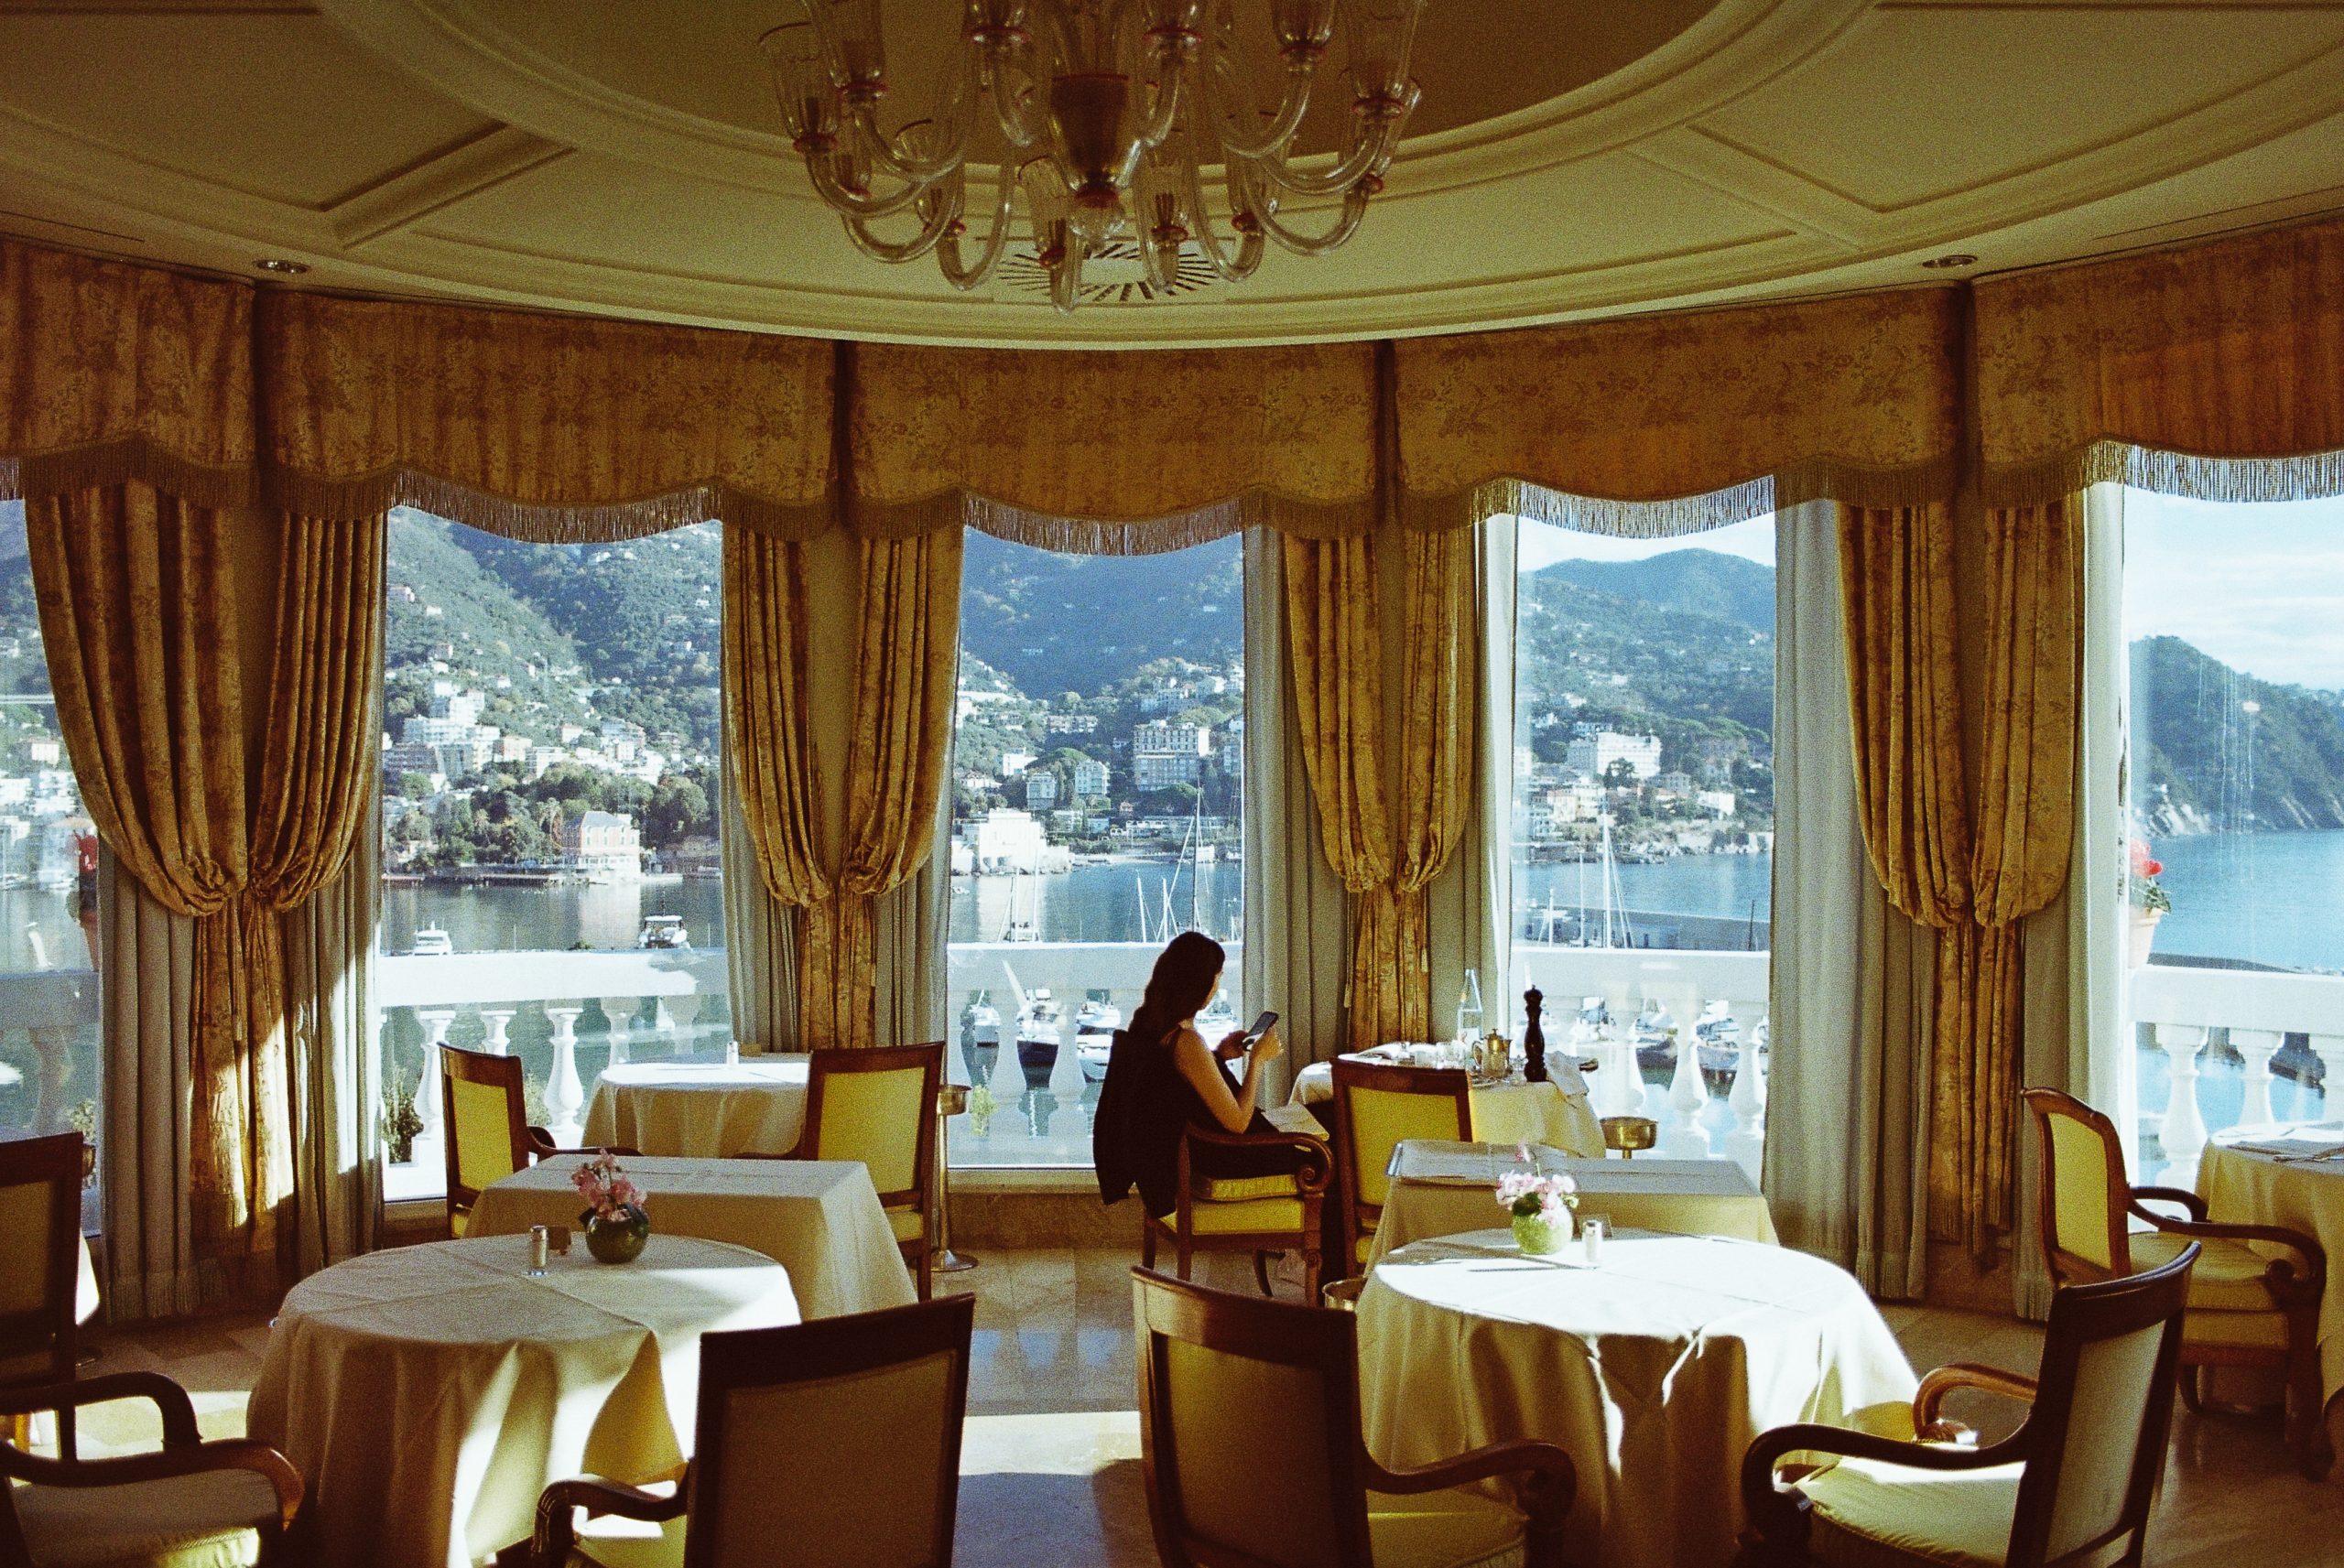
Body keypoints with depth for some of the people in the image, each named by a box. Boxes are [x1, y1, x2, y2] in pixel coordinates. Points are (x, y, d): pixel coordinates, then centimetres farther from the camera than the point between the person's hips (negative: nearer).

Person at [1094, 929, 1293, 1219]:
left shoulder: (1144, 1025, -2)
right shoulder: (1186, 1042, -29)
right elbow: (1237, 1122, -24)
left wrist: (1217, 1054, 9)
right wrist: (1257, 1059, -13)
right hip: (1208, 1157, -9)